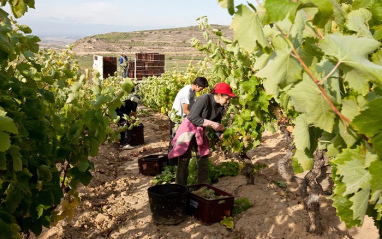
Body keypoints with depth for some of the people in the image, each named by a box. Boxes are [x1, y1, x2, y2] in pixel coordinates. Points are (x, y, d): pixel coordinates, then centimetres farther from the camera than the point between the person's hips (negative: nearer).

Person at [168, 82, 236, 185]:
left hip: (200, 131, 7)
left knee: (204, 157, 7)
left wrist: (221, 135, -14)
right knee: (184, 159, -6)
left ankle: (203, 185, 19)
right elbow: (193, 118, -26)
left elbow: (217, 124, 4)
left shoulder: (220, 108, -3)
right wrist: (211, 123, -26)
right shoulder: (204, 99, -25)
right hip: (188, 128, -7)